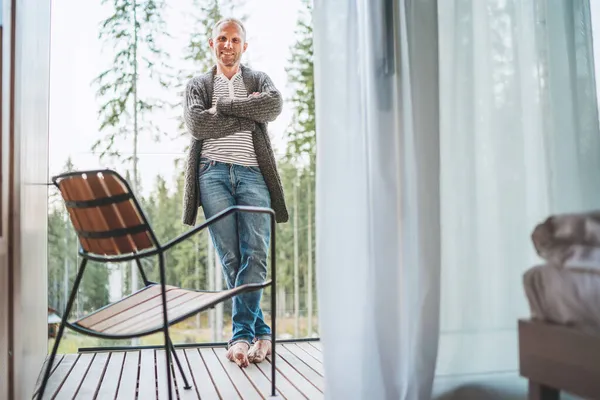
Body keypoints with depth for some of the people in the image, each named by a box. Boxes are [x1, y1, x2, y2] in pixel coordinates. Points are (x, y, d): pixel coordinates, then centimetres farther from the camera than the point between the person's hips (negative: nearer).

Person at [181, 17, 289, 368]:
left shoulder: (258, 80, 21)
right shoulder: (198, 85, 21)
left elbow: (275, 105, -4)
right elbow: (197, 124, 0)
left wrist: (223, 107, -2)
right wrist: (248, 115, -1)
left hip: (253, 173, 0)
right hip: (213, 173, 1)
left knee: (255, 254, -15)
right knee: (230, 258, -5)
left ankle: (241, 334, -10)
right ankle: (261, 332, 3)